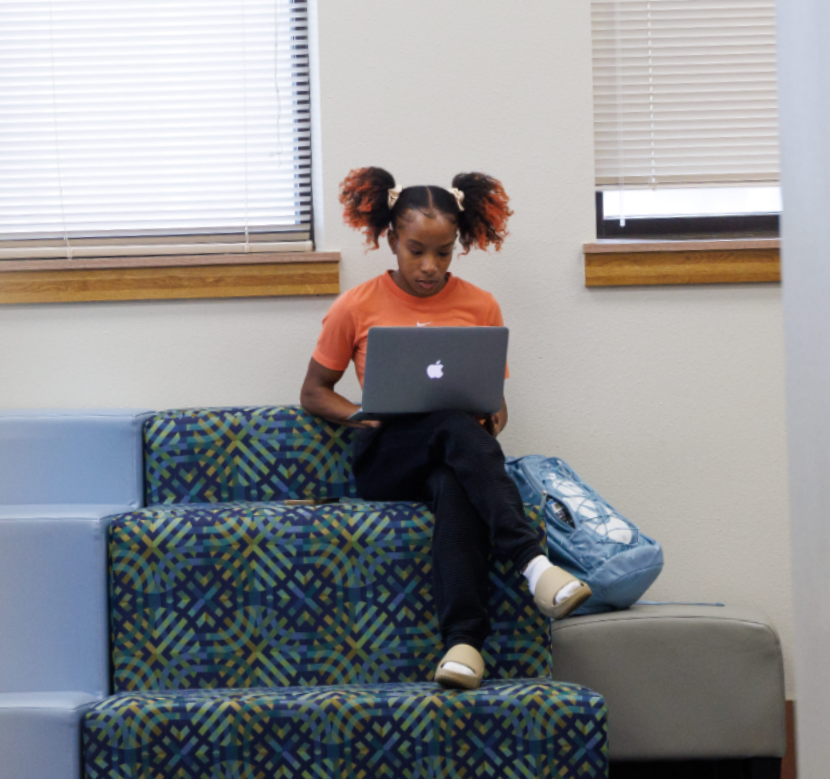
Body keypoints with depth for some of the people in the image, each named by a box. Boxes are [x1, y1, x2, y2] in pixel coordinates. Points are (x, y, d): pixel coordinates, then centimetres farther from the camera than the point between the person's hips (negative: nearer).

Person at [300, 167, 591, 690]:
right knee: (456, 427, -37)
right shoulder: (356, 308, 6)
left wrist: (495, 416, -8)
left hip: (456, 454, 1)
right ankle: (533, 562, -52)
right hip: (385, 460, -1)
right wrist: (362, 415, -8)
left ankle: (465, 641, -54)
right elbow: (314, 393, 13)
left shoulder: (481, 307, 10)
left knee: (454, 489, -40)